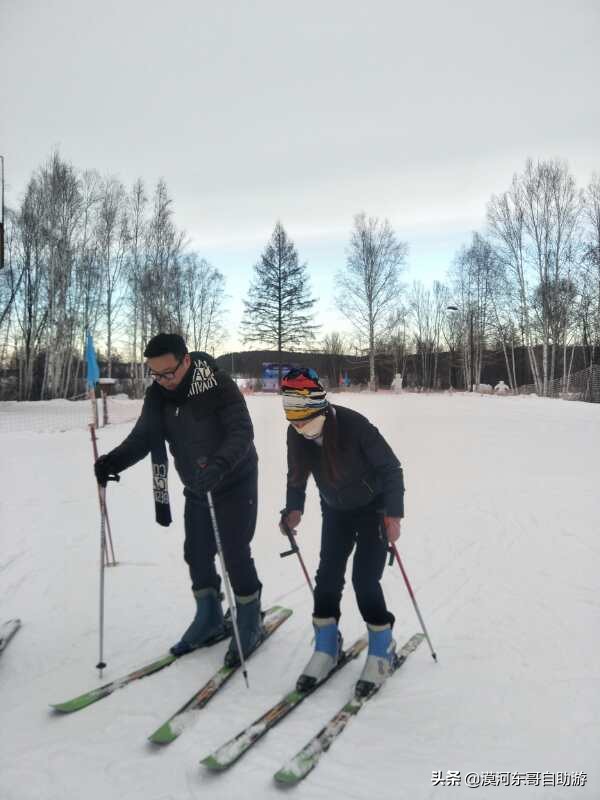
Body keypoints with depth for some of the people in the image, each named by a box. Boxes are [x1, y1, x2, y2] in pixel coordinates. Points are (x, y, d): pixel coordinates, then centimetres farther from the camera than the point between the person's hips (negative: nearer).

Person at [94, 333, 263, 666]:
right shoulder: (158, 394, -6)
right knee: (197, 554, 11)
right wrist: (114, 460, -23)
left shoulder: (218, 385, -24)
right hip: (196, 489, 6)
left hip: (235, 483, -6)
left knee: (235, 554, -3)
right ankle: (210, 619, 31)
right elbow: (144, 436, -5)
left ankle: (250, 623, 19)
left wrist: (219, 465, -46)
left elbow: (242, 430, -29)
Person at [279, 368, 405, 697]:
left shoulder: (354, 425, -31)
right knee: (327, 576, 0)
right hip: (336, 510, 5)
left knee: (365, 579, -10)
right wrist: (293, 509, -13)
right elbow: (296, 476, 1)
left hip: (373, 508, -5)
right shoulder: (296, 434, -15)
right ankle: (326, 646, 19)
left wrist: (394, 513, -29)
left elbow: (391, 468, -23)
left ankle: (382, 648, 13)